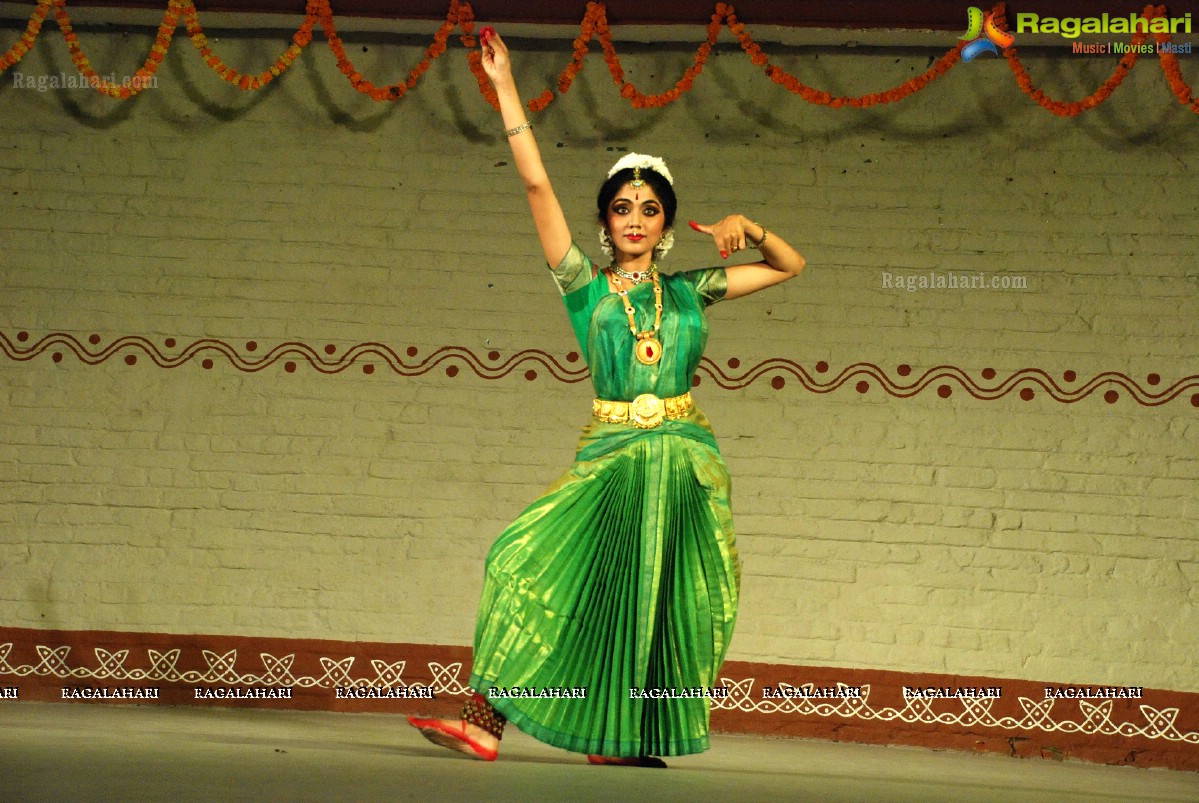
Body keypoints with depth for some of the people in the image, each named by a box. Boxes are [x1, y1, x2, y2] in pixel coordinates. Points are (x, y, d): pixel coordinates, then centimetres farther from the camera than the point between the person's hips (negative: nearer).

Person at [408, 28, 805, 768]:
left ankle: (625, 738, 7)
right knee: (538, 567, -15)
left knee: (663, 603, -1)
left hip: (685, 462, 2)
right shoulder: (586, 289, 7)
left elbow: (791, 266, 23)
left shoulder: (689, 292, 13)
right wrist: (505, 87, 0)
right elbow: (537, 184, 3)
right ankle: (484, 721, -16)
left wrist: (748, 229, 3)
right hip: (610, 457, -2)